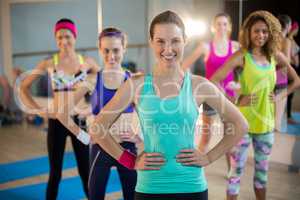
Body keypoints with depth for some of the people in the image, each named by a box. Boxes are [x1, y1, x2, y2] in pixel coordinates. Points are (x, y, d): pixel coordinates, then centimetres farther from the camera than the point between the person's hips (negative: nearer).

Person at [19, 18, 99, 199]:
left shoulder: (87, 62, 0)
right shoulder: (49, 64, -2)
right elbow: (23, 87, 4)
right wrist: (38, 110, -4)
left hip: (79, 120, 0)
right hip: (57, 122, 0)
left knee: (86, 172, 7)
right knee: (55, 173, 9)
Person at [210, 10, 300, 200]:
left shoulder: (276, 56, 2)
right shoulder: (242, 56, -12)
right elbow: (214, 81, -20)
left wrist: (280, 96, 2)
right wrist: (233, 103, -18)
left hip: (266, 122, 5)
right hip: (243, 122, -5)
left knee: (262, 170, 18)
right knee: (237, 170, 2)